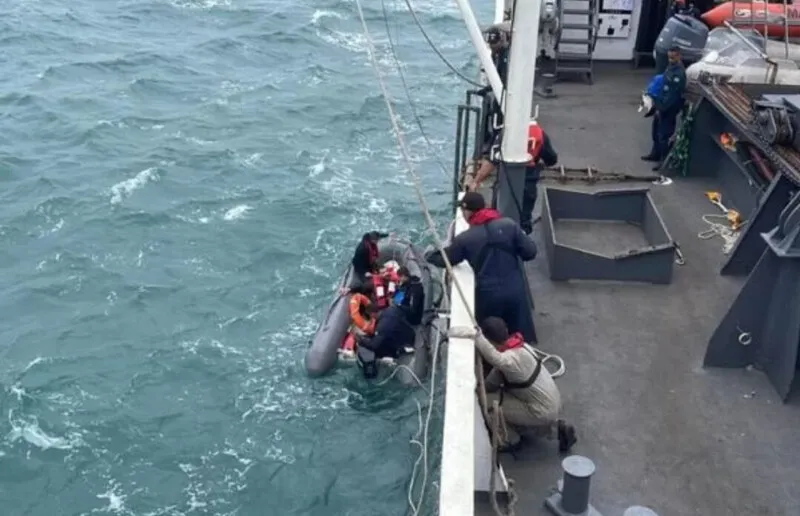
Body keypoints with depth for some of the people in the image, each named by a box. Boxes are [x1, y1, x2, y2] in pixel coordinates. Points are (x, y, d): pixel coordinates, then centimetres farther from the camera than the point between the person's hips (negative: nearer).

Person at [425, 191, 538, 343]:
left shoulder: (465, 238, -6)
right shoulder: (509, 225, -5)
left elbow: (444, 259, 9)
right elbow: (530, 252, -3)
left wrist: (429, 256, 30)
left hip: (488, 295, -1)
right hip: (515, 291, 1)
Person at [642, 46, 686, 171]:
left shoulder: (679, 73, -24)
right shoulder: (670, 67, 7)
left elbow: (673, 95, -24)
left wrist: (662, 108, -20)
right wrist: (658, 105, 13)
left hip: (669, 109, -10)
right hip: (661, 106, 10)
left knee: (663, 135, -2)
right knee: (655, 132, 21)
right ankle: (655, 154, 38)